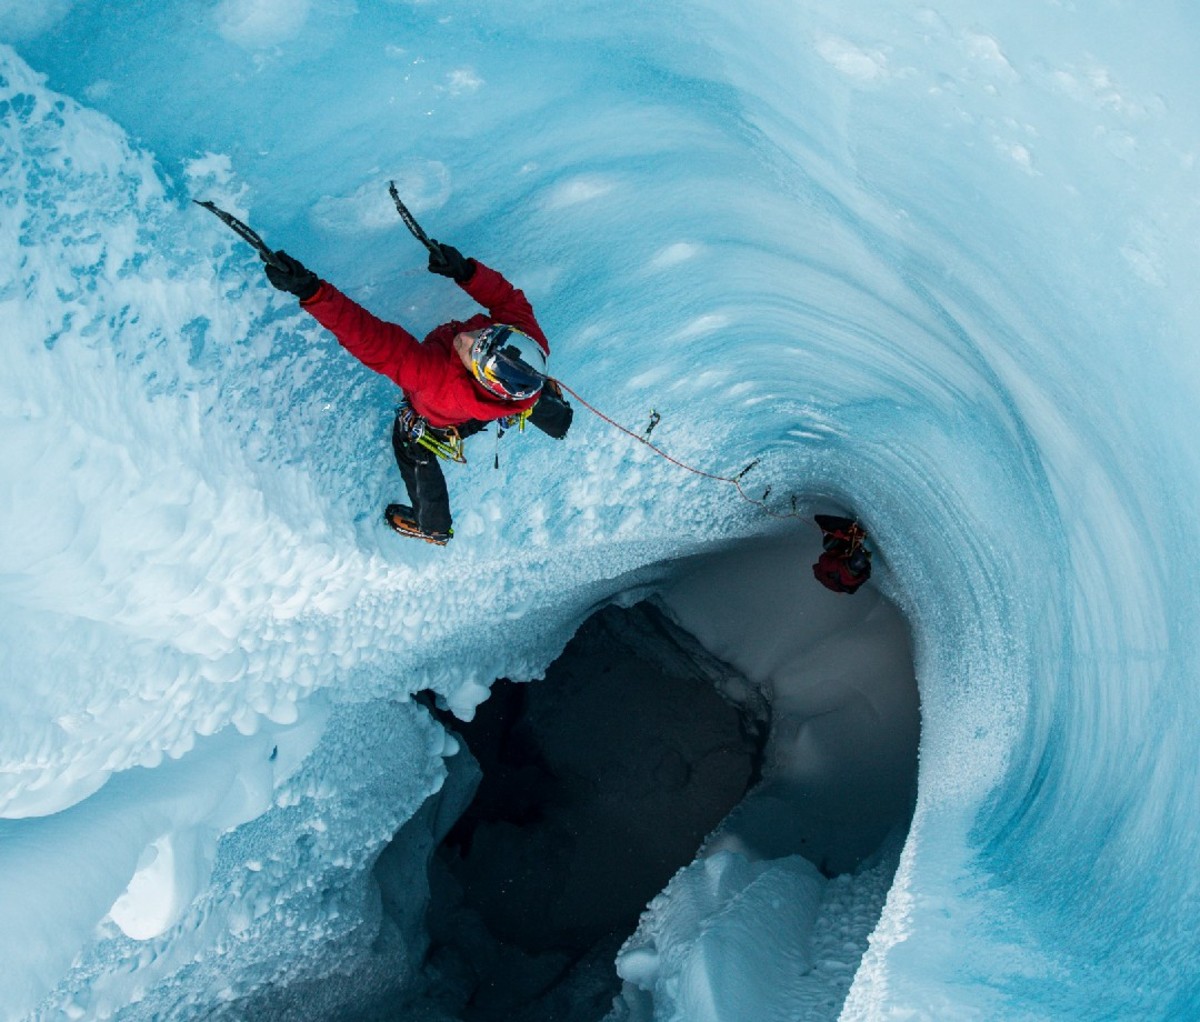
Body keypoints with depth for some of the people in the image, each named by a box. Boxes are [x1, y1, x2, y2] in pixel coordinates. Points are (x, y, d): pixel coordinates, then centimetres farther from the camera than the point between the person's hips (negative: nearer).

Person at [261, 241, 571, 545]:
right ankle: (555, 417, 74)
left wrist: (310, 291, -63)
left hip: (437, 422, -3)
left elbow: (373, 340, -60)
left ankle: (433, 526, 56)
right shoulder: (523, 328, -45)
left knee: (410, 447, 30)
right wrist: (466, 270, -46)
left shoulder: (439, 381, -56)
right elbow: (507, 296, -26)